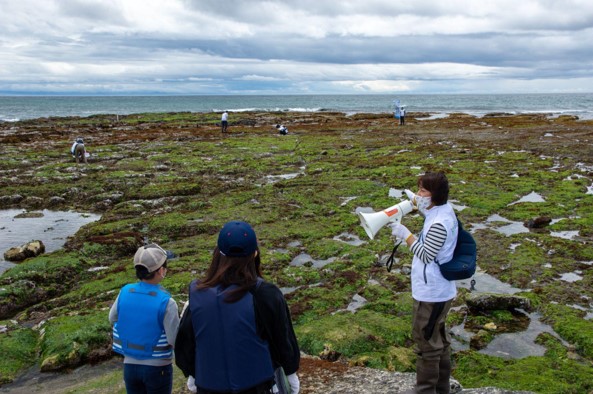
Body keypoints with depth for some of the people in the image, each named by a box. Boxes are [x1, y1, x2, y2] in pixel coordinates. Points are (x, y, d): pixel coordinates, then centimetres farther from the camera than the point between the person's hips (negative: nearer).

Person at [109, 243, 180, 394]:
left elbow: (113, 318, 10)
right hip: (157, 368, -4)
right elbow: (176, 341, -17)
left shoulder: (124, 292, -9)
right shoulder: (166, 302, -22)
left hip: (130, 365, 4)